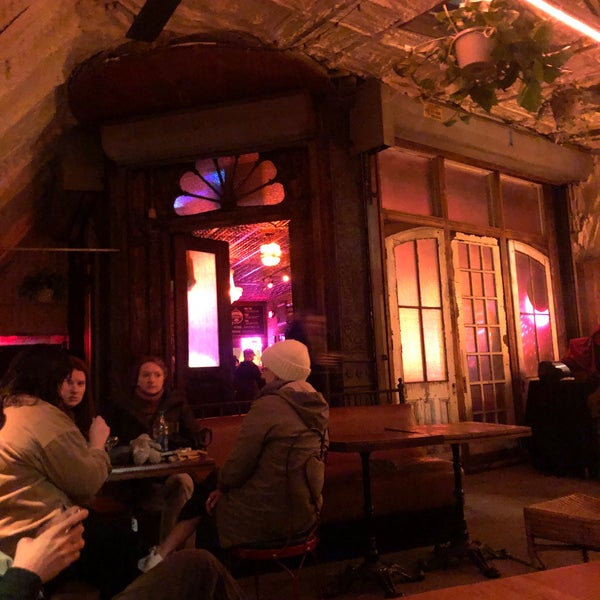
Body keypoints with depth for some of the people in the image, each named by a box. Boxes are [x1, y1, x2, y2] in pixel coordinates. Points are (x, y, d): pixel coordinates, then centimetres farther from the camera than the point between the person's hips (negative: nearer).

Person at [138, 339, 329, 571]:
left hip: (266, 518, -7)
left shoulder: (268, 405, -19)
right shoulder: (316, 405, 4)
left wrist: (221, 484, 6)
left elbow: (238, 465, -17)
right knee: (213, 485, 22)